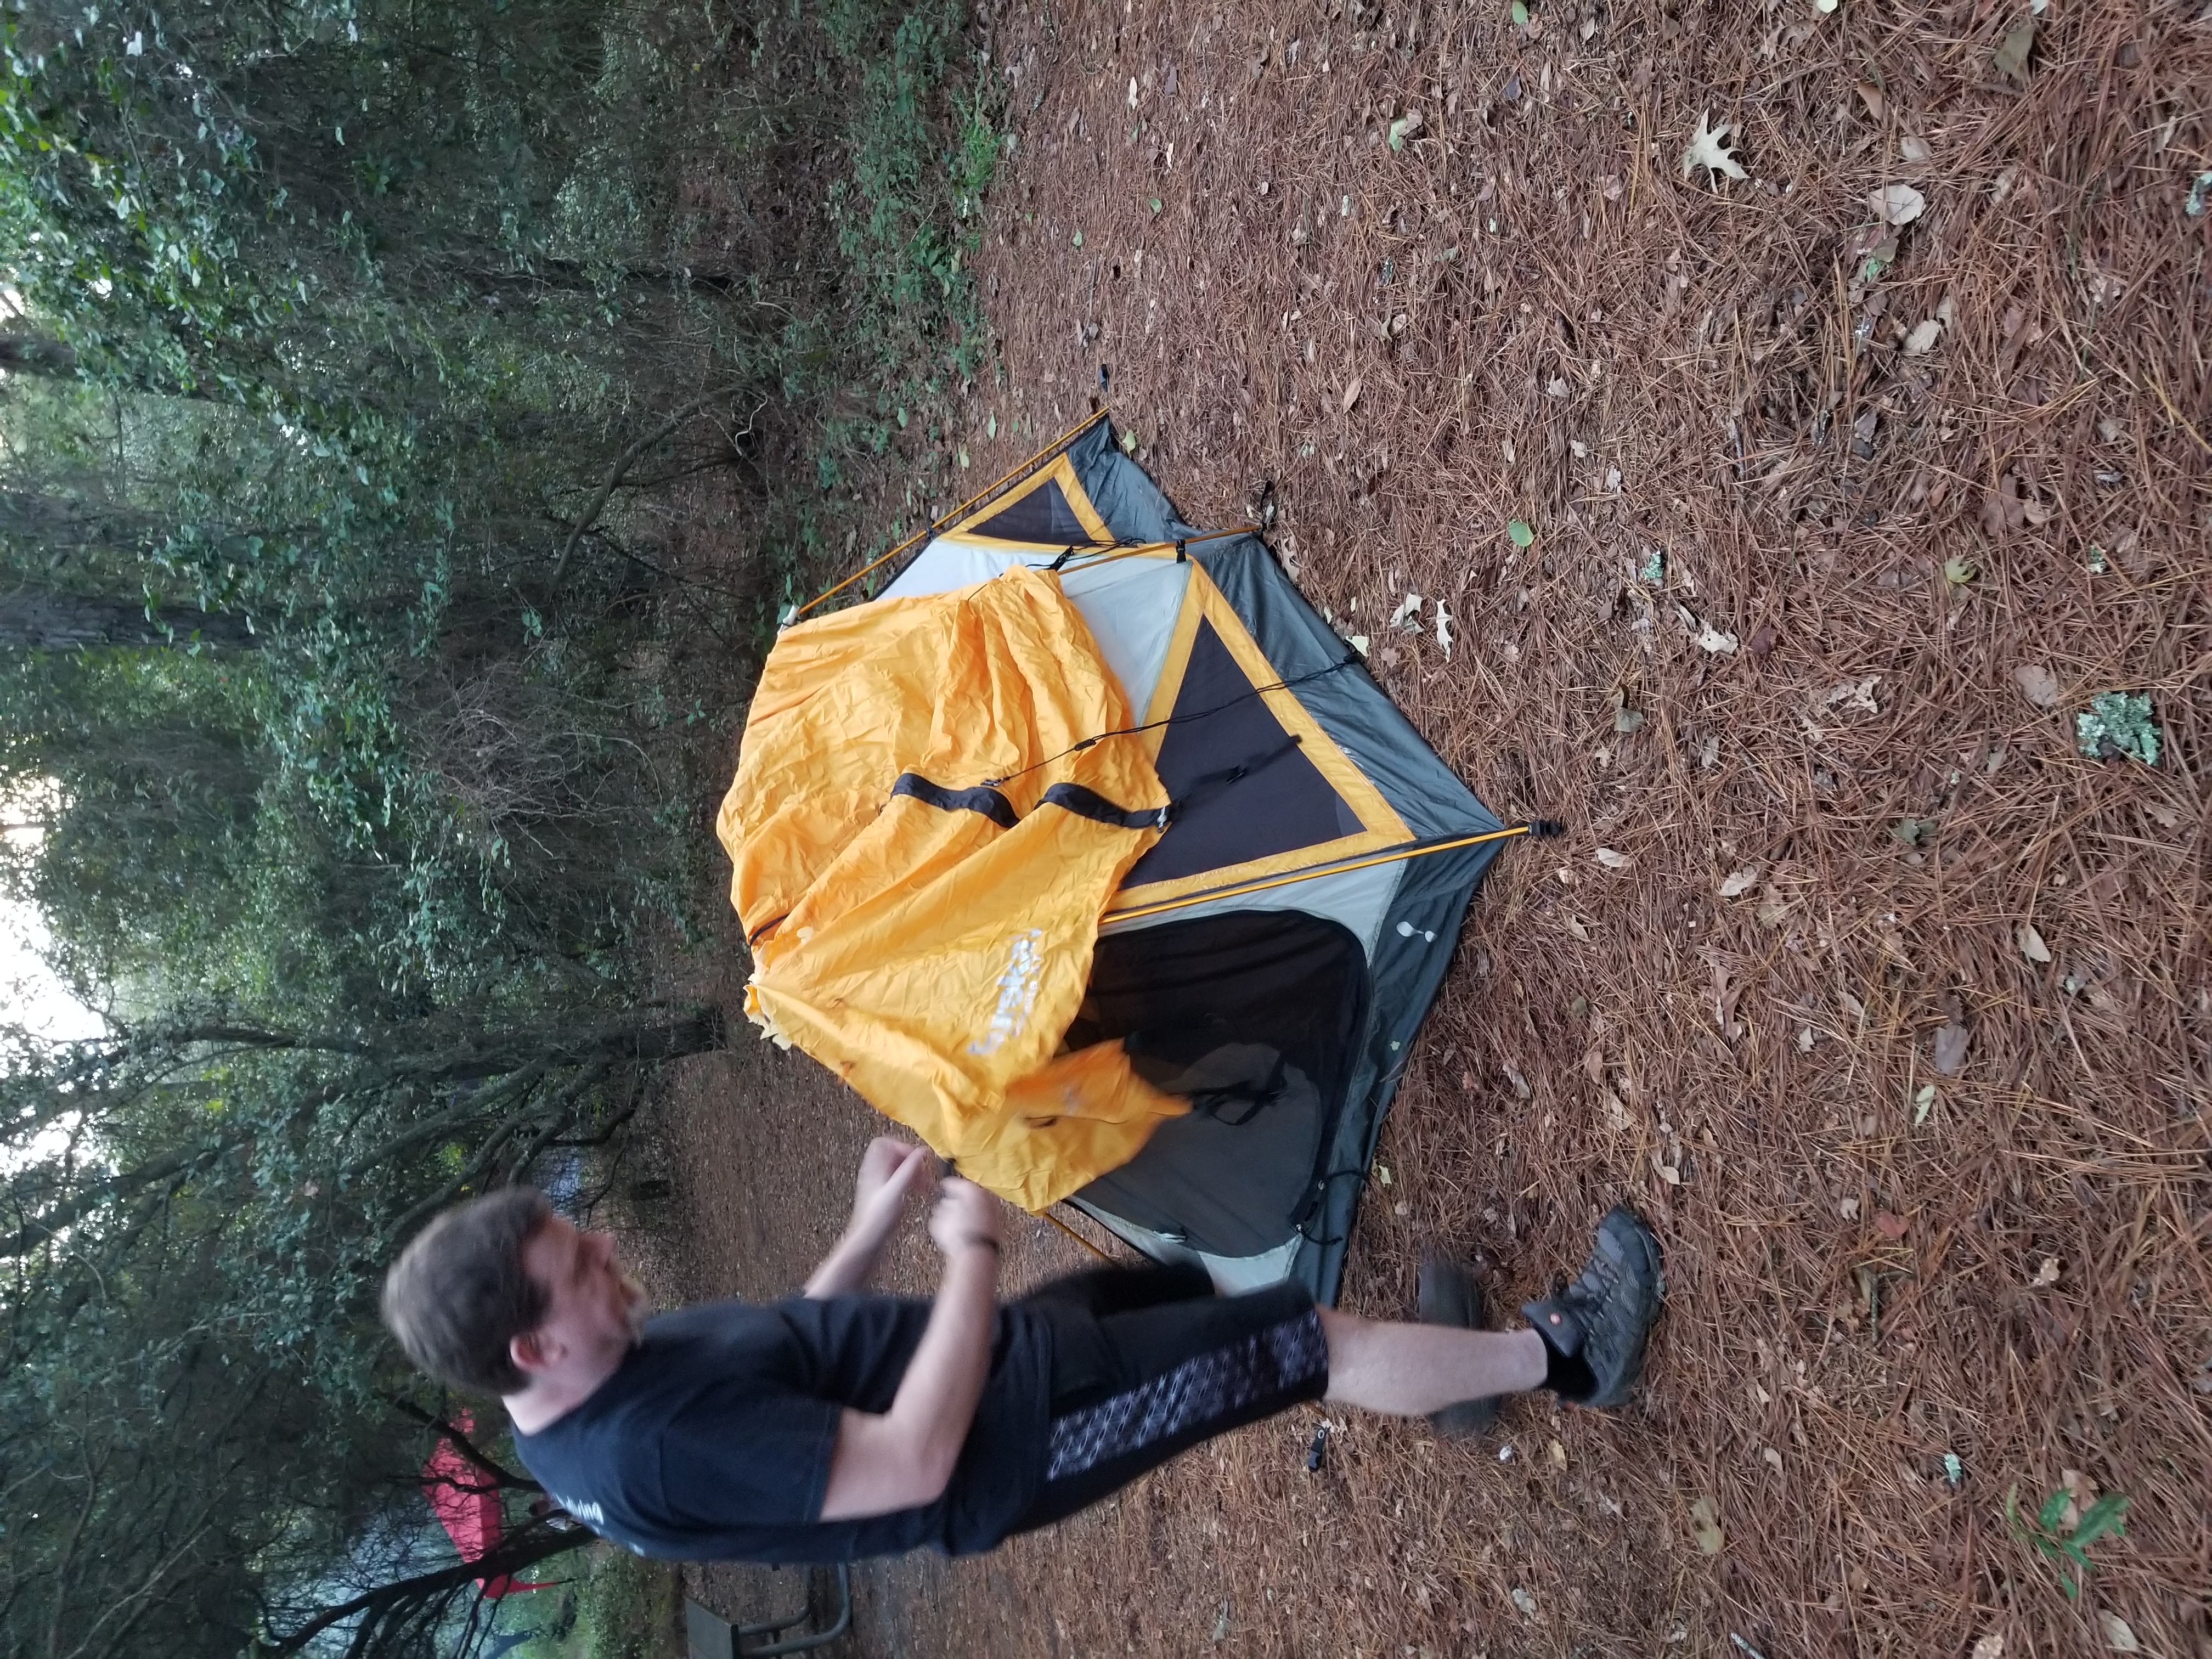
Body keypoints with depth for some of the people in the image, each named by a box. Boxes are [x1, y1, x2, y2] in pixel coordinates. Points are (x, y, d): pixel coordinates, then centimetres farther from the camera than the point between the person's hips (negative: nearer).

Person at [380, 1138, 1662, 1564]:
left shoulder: (609, 1381, -2)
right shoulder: (658, 1451, -33)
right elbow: (915, 1464, -32)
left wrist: (872, 1232, 2)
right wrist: (974, 1251, -25)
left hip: (989, 1361, 9)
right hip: (1000, 1445, -9)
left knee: (1196, 1280, 18)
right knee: (1308, 1338, -6)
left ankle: (1434, 1373, 36)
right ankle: (1563, 1357, 13)